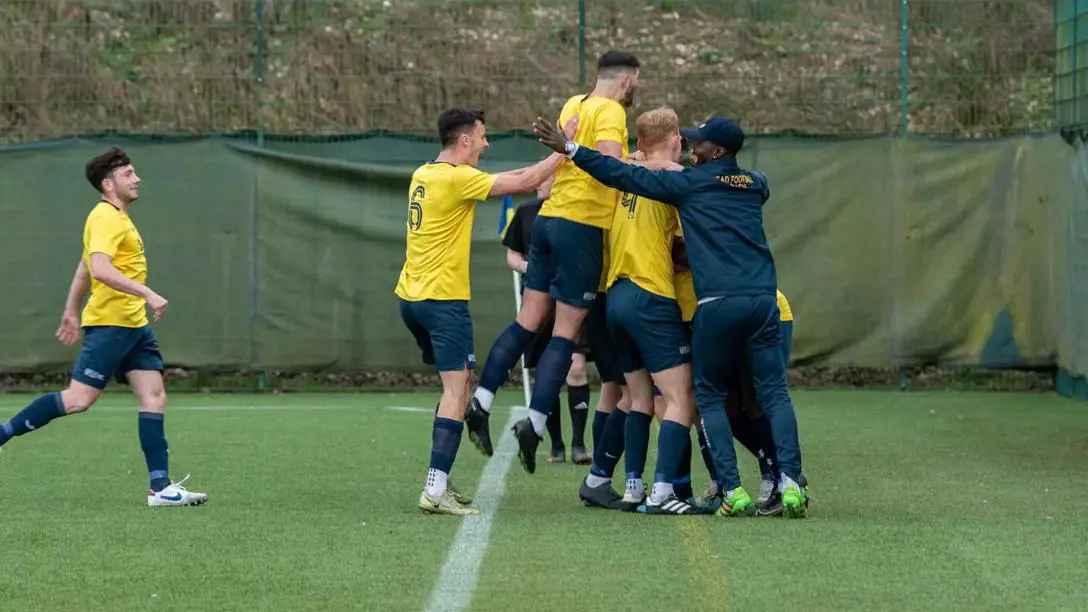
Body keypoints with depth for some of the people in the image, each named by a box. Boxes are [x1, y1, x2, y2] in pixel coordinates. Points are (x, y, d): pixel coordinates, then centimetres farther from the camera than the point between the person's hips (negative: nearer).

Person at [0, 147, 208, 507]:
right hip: (110, 324, -10)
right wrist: (147, 294, -31)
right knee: (78, 399, -10)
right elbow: (100, 269, -27)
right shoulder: (106, 218, -12)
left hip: (134, 325, 10)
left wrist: (71, 312, 31)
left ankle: (160, 487, -6)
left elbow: (84, 268, 28)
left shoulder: (117, 217, 19)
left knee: (154, 398, -1)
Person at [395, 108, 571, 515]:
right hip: (443, 298, -9)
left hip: (411, 297, 9)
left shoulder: (423, 175, 12)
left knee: (460, 383, 19)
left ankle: (438, 482, 17)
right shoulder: (456, 178, -14)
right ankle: (435, 491, -18)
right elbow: (523, 183, -13)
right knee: (456, 391, -10)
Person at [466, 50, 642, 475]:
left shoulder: (574, 105, 14)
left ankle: (480, 402, 5)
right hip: (583, 228, -8)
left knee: (528, 321, 10)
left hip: (549, 218, 8)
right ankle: (534, 424, -8)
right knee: (566, 333, -3)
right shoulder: (610, 111, -9)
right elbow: (610, 161, -25)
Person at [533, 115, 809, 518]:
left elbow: (628, 177, 3)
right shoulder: (756, 185, 17)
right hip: (763, 299, 3)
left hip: (717, 303, -3)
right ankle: (790, 482, -13)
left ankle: (732, 490, -3)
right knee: (774, 393, 4)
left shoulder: (690, 183, 4)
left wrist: (571, 150, 8)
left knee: (710, 396, 9)